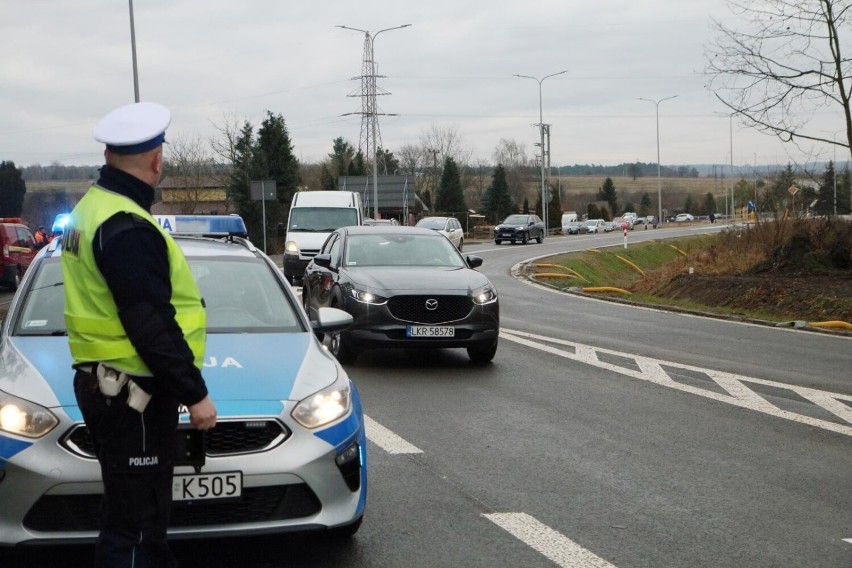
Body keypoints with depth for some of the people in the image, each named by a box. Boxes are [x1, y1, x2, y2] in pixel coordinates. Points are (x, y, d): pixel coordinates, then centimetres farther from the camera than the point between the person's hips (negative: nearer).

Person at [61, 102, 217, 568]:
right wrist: (194, 393, -18)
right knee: (133, 522, -4)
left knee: (130, 511, 20)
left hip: (101, 383, 10)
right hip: (133, 394, -10)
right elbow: (152, 325, -24)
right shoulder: (127, 228, -21)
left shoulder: (90, 210, 12)